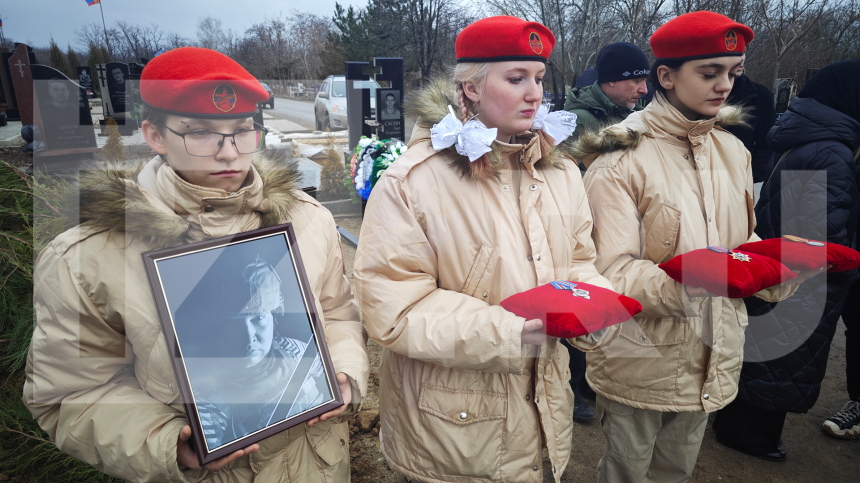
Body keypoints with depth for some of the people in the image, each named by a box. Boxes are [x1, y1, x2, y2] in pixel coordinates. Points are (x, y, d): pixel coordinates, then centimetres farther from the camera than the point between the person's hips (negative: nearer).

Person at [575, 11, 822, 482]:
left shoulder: (732, 150, 6)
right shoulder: (621, 159, -16)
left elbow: (743, 243, 12)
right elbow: (613, 271, -21)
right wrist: (685, 282, -38)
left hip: (711, 358, 6)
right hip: (640, 364, -6)